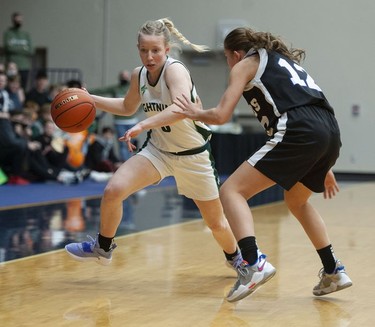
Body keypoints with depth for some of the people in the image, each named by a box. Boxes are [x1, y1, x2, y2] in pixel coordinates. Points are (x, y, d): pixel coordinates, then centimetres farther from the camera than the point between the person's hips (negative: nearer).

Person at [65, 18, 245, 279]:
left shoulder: (175, 69, -25)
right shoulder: (139, 75, -4)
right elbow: (128, 107, 17)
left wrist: (143, 126, -52)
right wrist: (91, 100, 6)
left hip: (194, 156, -5)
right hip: (158, 150, 5)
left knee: (216, 223, 8)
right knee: (113, 190, -17)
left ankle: (236, 258, 41)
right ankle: (103, 248, 6)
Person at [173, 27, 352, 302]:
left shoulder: (245, 64, 13)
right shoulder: (284, 60, 34)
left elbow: (221, 116, 5)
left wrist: (196, 113, 27)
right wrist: (324, 168, 37)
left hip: (299, 133, -8)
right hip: (330, 133, 8)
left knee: (232, 191, -3)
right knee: (296, 200, 32)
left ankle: (254, 263, -23)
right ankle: (334, 272, 30)